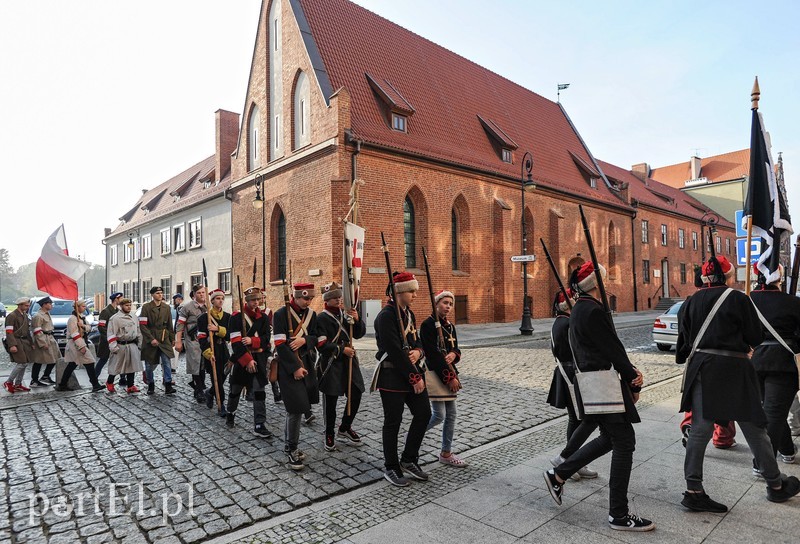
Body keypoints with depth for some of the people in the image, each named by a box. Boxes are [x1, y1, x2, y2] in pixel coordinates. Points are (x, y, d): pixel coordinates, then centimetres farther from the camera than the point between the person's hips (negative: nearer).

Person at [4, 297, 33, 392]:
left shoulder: (25, 315, 16)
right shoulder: (12, 316, -10)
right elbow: (9, 332, -15)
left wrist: (31, 343, 17)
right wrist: (12, 345, -22)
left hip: (25, 342, 8)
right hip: (16, 342, -8)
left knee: (25, 364, 7)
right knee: (21, 364, -12)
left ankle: (18, 384, 16)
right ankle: (8, 382, 4)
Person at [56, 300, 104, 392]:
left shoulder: (82, 317, 15)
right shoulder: (73, 318, -13)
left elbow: (89, 327, 8)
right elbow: (74, 334, -19)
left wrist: (83, 326, -15)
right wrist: (81, 346, -23)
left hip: (81, 342, 10)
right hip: (76, 344, -10)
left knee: (72, 365, 15)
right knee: (89, 363, -11)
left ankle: (62, 385, 24)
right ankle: (95, 385, -10)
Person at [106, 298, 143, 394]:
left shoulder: (134, 317, 11)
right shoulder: (115, 318, -8)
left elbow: (138, 331, 18)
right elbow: (111, 334, -11)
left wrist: (139, 344, 15)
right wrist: (113, 347, -15)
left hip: (132, 345, 5)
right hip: (120, 346, -5)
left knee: (132, 366, 5)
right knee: (116, 365, 6)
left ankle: (130, 386, 12)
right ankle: (109, 382, 29)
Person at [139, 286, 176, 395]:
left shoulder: (166, 307, 9)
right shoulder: (146, 307, -5)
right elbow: (143, 325, -9)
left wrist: (172, 338, 12)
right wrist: (151, 339, -15)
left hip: (164, 339, 3)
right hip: (150, 340, -2)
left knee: (166, 362, -7)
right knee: (150, 364, 8)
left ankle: (168, 386, -6)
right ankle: (150, 385, 24)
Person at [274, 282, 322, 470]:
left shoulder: (311, 314, 6)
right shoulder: (281, 314, -12)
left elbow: (317, 338, 8)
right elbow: (280, 345, -17)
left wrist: (304, 339, -14)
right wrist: (295, 368, -18)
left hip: (306, 364, 6)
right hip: (289, 367, -6)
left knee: (295, 408, 15)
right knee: (296, 408, -7)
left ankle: (289, 444, 30)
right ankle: (291, 451, 7)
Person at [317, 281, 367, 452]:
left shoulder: (346, 314, 8)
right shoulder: (322, 318, -9)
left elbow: (360, 334, 4)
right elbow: (321, 345, -14)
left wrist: (357, 320, -13)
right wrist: (341, 349, -17)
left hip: (349, 361, 6)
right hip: (331, 364, -6)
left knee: (356, 395, 9)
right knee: (330, 400, 2)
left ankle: (345, 428, 29)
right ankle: (329, 434, 20)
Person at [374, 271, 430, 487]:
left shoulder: (409, 313, 10)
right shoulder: (386, 316, -17)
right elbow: (395, 352, -21)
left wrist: (418, 352, -9)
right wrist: (415, 378, -16)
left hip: (412, 373, 9)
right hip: (392, 376, -8)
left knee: (424, 414, 10)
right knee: (393, 422, 4)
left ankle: (409, 460, 28)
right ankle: (391, 468, 22)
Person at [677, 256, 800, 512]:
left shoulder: (692, 301, 6)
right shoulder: (738, 299, -6)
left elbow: (684, 337, 10)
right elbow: (756, 337, -1)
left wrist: (684, 361, 22)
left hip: (701, 369, 4)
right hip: (733, 369, -3)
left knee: (699, 430, 5)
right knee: (754, 429, 13)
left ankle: (693, 491, 6)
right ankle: (776, 485, 32)